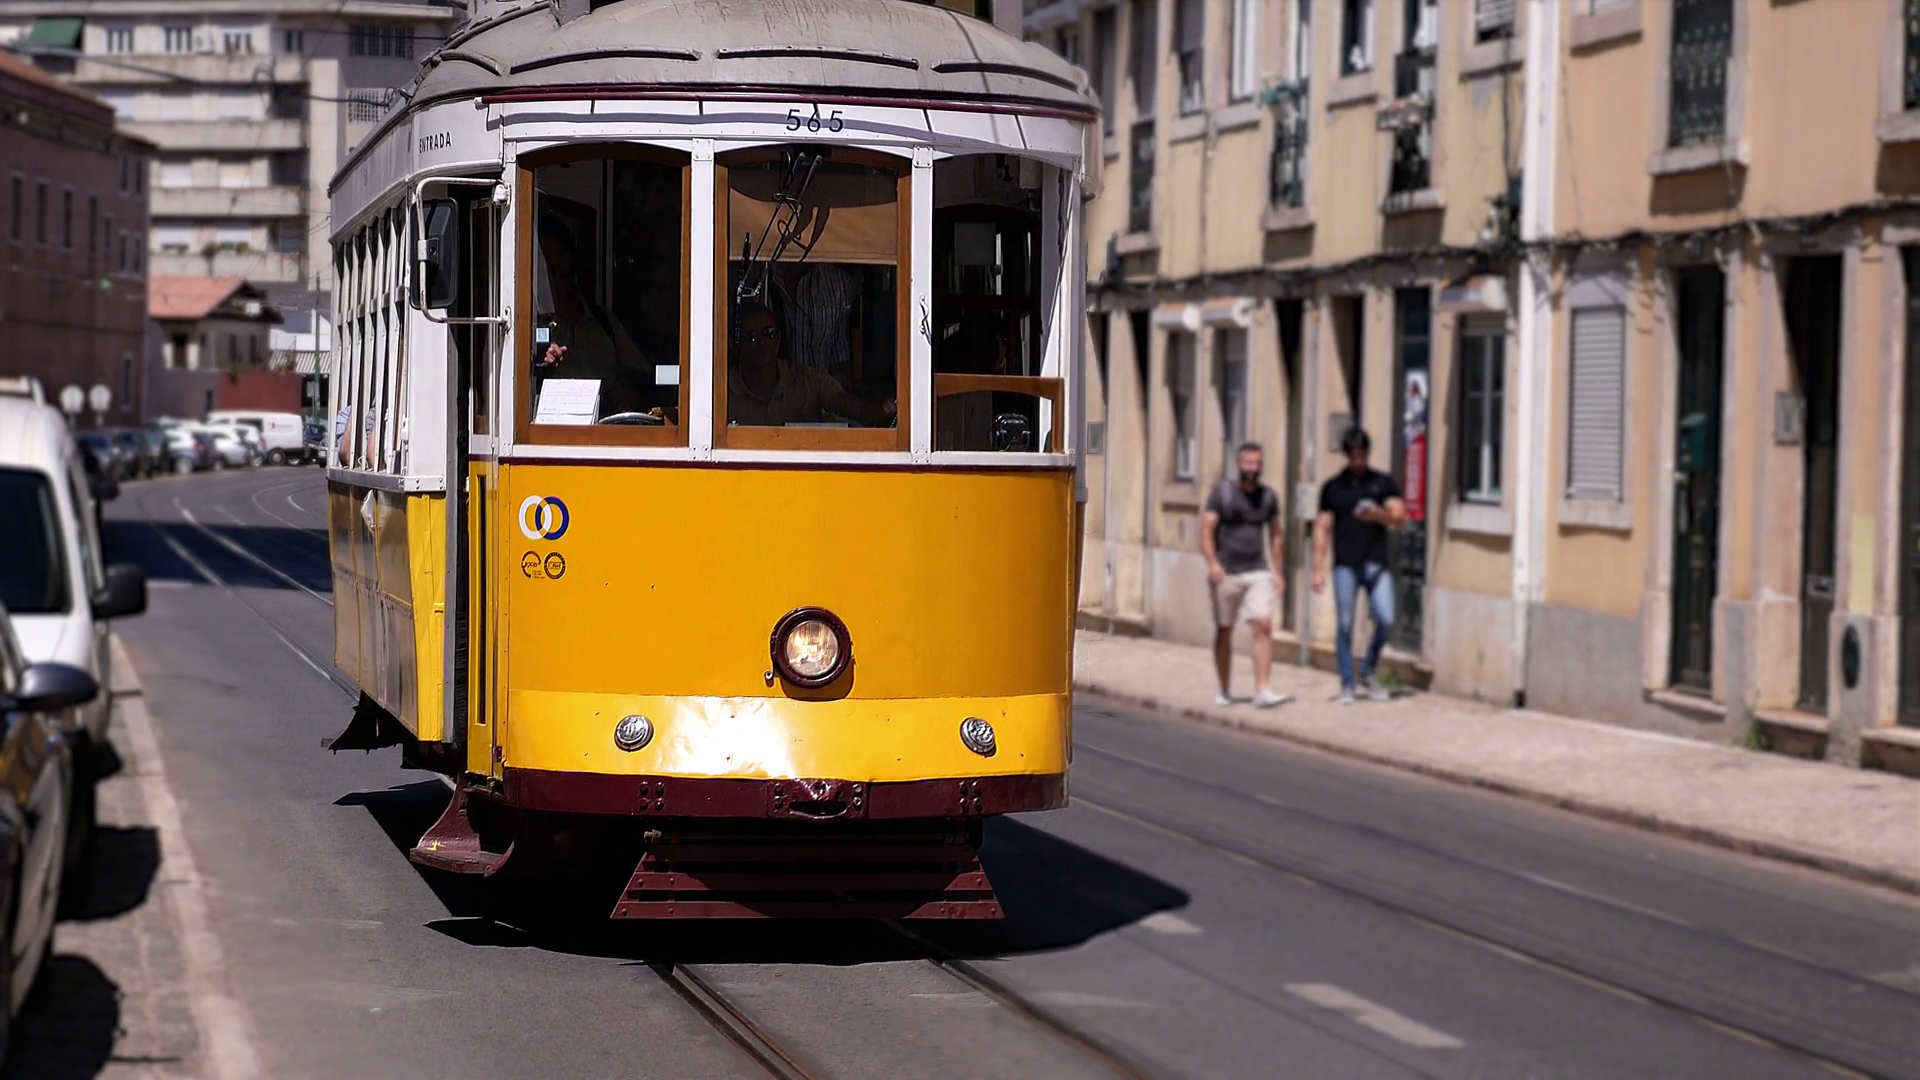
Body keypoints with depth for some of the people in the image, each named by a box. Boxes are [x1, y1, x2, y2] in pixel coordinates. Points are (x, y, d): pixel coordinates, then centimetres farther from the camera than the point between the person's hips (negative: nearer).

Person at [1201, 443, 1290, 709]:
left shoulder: (1268, 496, 8)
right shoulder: (1222, 492, -3)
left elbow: (1278, 533, 19)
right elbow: (1206, 529, -9)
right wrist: (1213, 563, -24)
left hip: (1257, 573, 2)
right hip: (1226, 574, -2)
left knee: (1263, 627, -14)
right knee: (1224, 632, 8)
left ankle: (1262, 690, -18)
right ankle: (1224, 690, 21)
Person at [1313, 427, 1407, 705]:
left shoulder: (1383, 483, 9)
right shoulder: (1332, 487, 8)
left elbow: (1398, 515, -1)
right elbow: (1322, 528, 8)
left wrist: (1378, 514, -23)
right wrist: (1318, 569, 2)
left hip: (1376, 563, 0)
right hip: (1345, 565, 0)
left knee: (1385, 620, -9)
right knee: (1344, 625, -1)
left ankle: (1368, 672, 12)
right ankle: (1347, 684, 8)